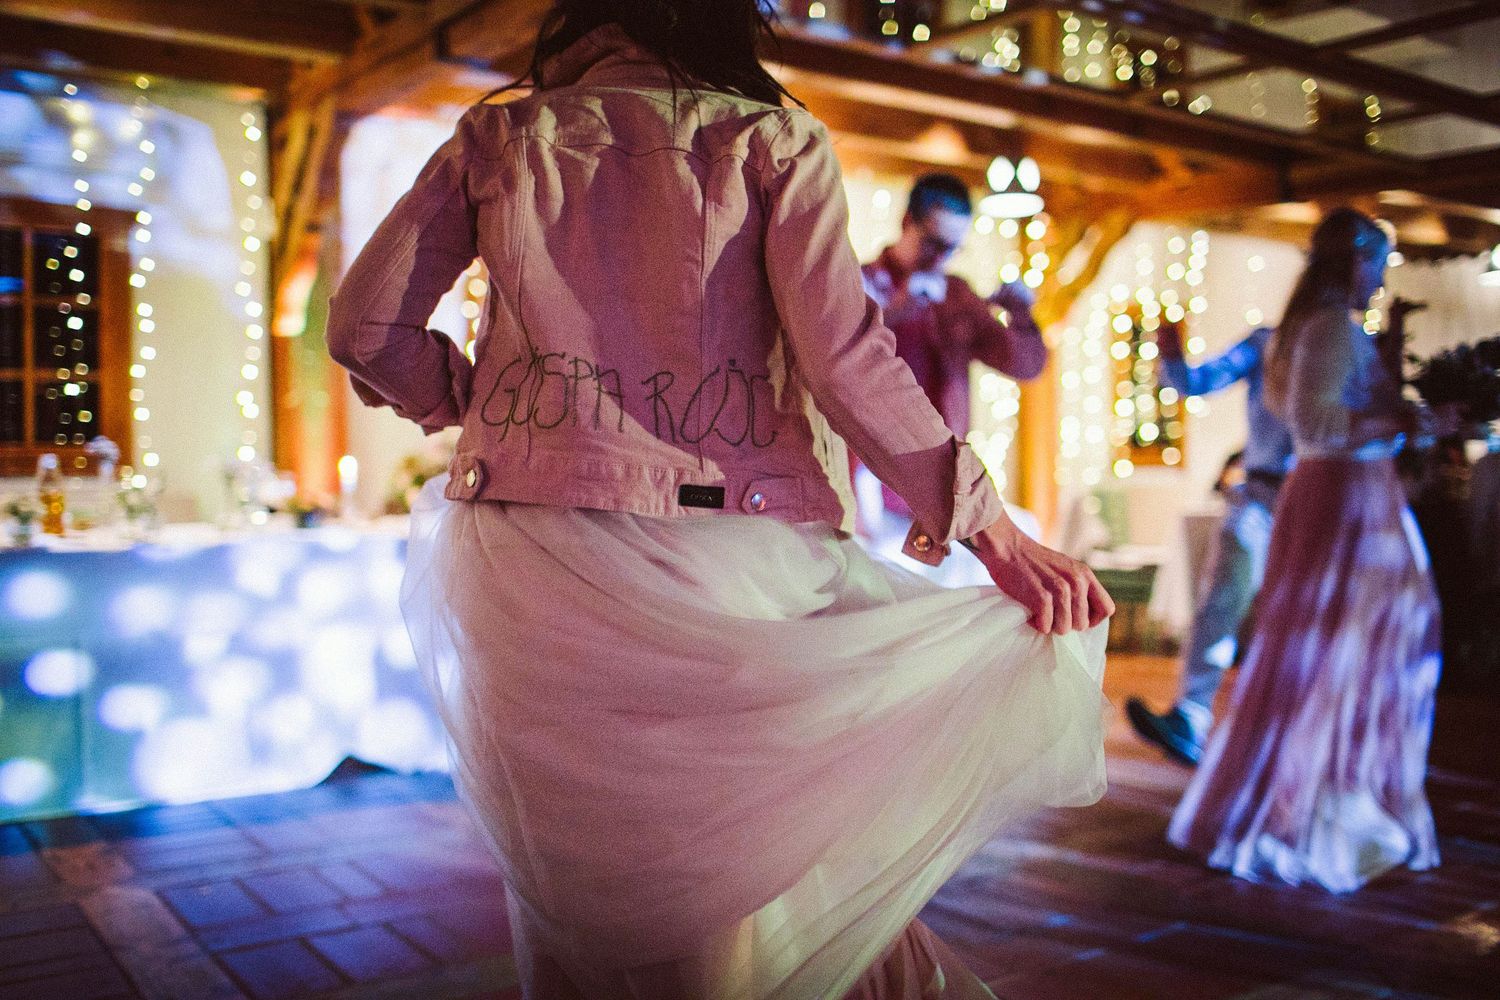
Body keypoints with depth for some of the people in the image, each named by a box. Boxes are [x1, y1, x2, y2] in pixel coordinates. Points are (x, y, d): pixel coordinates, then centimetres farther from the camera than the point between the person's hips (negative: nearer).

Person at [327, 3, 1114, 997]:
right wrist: (993, 530, -6)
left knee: (571, 888, 15)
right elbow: (846, 359, -9)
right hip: (710, 559, -2)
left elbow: (367, 326, 7)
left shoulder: (499, 140, 9)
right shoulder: (772, 140, 3)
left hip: (530, 553, 3)